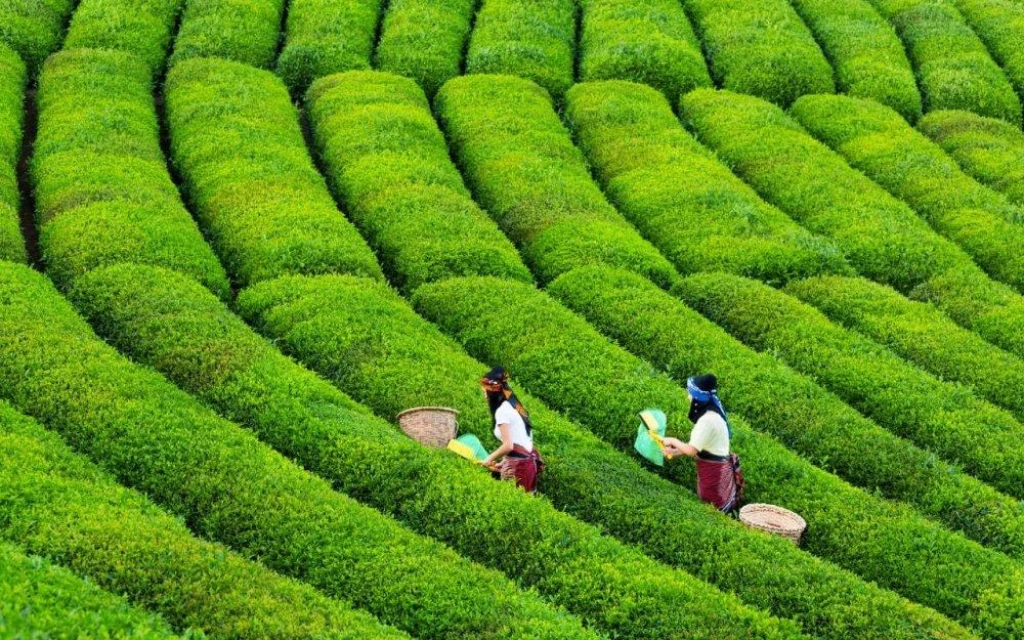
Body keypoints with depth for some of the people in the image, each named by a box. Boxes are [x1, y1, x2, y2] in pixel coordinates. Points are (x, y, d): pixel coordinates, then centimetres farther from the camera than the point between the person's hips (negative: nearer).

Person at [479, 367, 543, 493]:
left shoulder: (502, 411, -11)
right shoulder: (514, 407, 16)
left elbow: (508, 446, -18)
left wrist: (489, 459, -3)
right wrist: (503, 463, 17)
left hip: (516, 465, -9)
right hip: (528, 462, 9)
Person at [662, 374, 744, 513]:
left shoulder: (708, 420, -24)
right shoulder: (712, 413, 7)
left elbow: (692, 450, -23)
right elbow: (699, 446, 11)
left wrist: (673, 441, -6)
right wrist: (676, 451, 3)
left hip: (714, 472, -10)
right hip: (717, 469, 10)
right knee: (721, 511, 16)